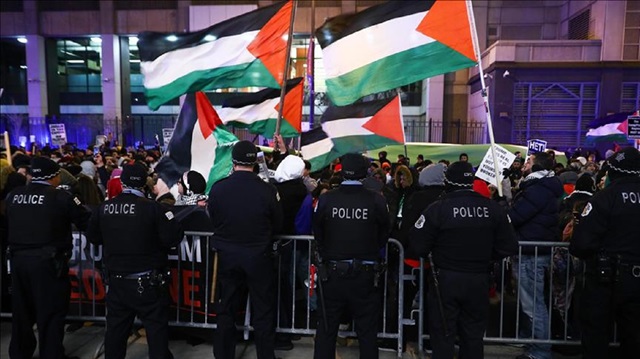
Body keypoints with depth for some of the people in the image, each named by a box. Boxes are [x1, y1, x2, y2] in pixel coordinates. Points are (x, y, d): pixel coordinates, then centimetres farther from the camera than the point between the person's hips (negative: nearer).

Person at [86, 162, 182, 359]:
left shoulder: (104, 207, -2)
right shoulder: (153, 208, -16)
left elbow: (93, 237, 12)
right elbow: (174, 238, -15)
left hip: (117, 280, 5)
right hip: (148, 281, -4)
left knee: (116, 327, 19)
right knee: (156, 327, 6)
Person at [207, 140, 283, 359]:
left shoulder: (217, 188, -13)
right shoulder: (267, 190, -18)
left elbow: (213, 221, 1)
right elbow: (278, 225, -3)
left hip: (227, 257, 2)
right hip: (259, 257, -2)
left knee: (227, 309, 18)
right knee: (263, 310, 12)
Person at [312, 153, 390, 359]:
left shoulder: (325, 199, -12)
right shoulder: (377, 201, -13)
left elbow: (317, 235, 0)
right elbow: (384, 236, -1)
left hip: (332, 271, 1)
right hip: (366, 274, 0)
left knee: (326, 329, 16)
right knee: (367, 333, 14)